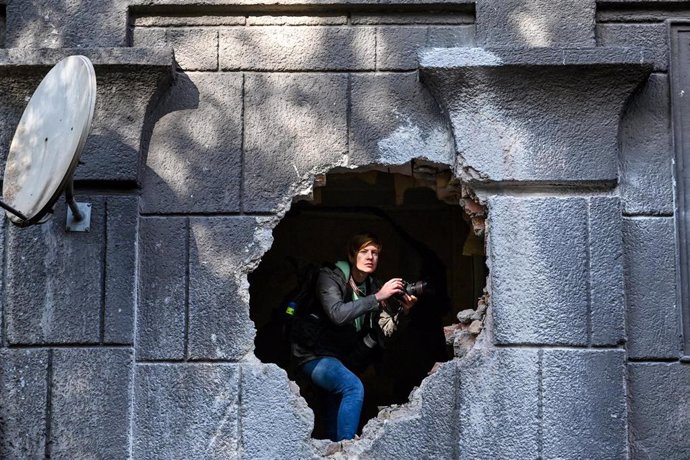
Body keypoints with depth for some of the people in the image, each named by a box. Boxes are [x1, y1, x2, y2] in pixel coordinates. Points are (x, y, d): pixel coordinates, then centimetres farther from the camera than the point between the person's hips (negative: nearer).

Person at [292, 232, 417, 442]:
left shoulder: (372, 286, 5)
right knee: (353, 387, -28)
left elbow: (383, 331, -1)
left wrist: (402, 311, -20)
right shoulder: (330, 277, -12)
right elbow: (337, 314, -31)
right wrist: (378, 298, -32)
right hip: (314, 355, -7)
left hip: (343, 358, 8)